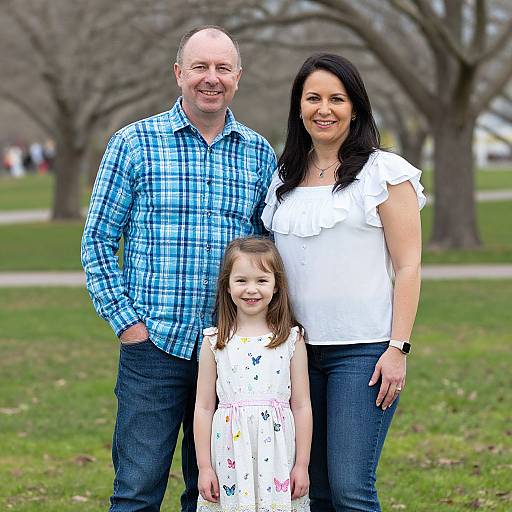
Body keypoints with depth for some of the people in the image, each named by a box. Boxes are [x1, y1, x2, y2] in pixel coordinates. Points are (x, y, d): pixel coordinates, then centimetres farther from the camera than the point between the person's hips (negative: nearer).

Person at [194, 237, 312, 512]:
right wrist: (204, 466, 2)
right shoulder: (215, 342, 4)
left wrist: (302, 464, 1)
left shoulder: (292, 339, 3)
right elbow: (204, 407, 5)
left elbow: (301, 405, 4)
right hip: (230, 456, 0)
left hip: (277, 454, 0)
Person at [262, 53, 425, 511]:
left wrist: (398, 348, -11)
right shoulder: (284, 178, 14)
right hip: (297, 349, 5)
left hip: (363, 351, -5)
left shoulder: (385, 173, -1)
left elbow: (408, 266, -4)